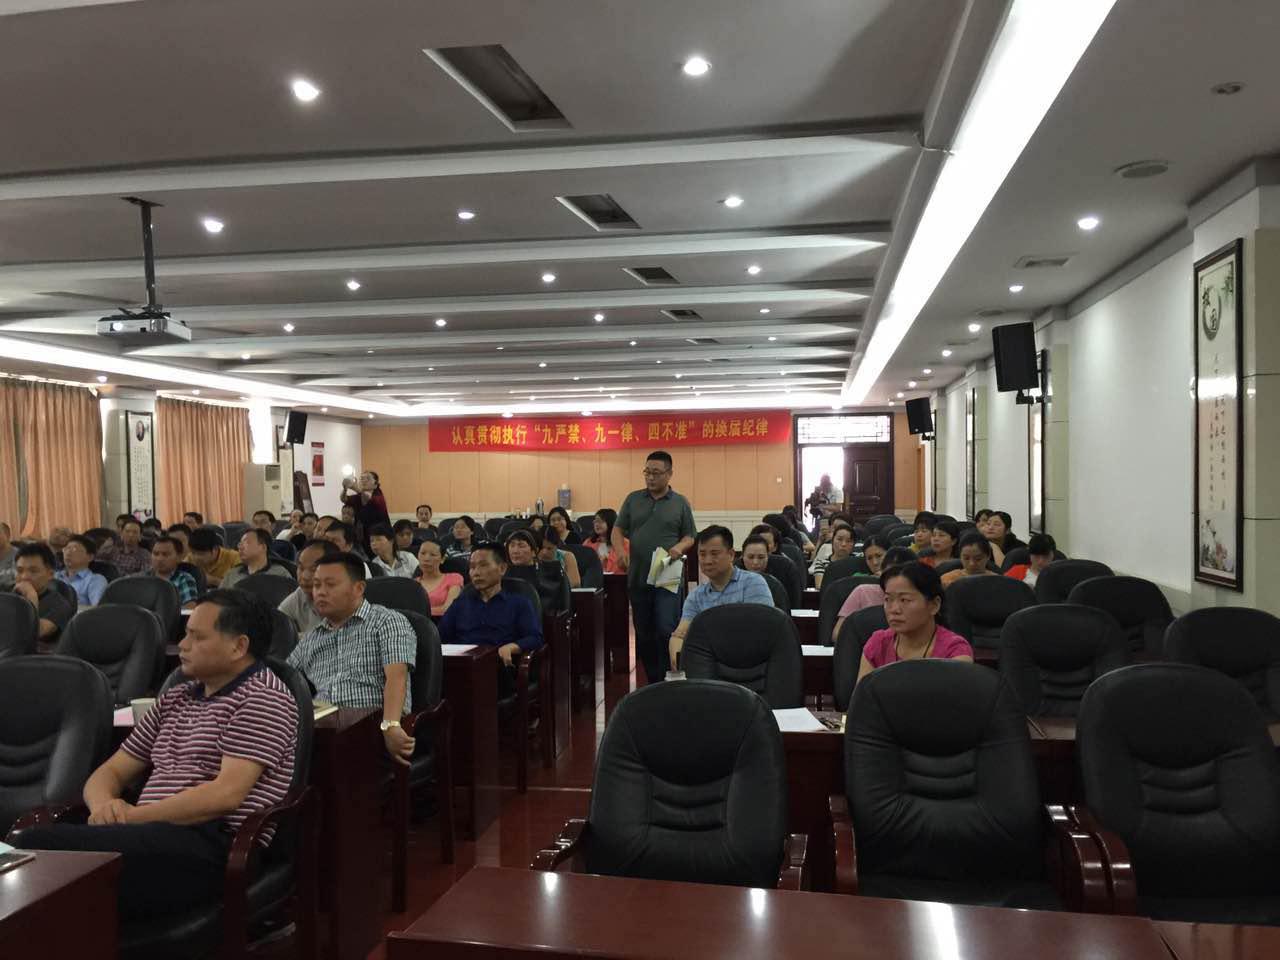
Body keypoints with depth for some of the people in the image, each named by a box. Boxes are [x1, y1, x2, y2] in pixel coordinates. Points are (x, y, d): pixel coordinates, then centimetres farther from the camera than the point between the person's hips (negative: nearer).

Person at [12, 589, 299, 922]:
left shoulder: (263, 697, -3)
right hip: (151, 838, 8)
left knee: (38, 845, -26)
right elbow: (110, 772, 22)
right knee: (32, 843, -21)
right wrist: (104, 805, -2)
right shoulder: (175, 699, 23)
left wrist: (132, 816, -11)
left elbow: (227, 793, -14)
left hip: (213, 848, -8)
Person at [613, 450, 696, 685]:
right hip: (638, 577, 3)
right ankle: (652, 681, 21)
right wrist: (620, 550, -9)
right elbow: (618, 529, 10)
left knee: (665, 631, -12)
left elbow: (689, 537, 7)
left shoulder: (680, 503, 4)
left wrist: (679, 548, -15)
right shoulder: (633, 499, 9)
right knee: (643, 635, 9)